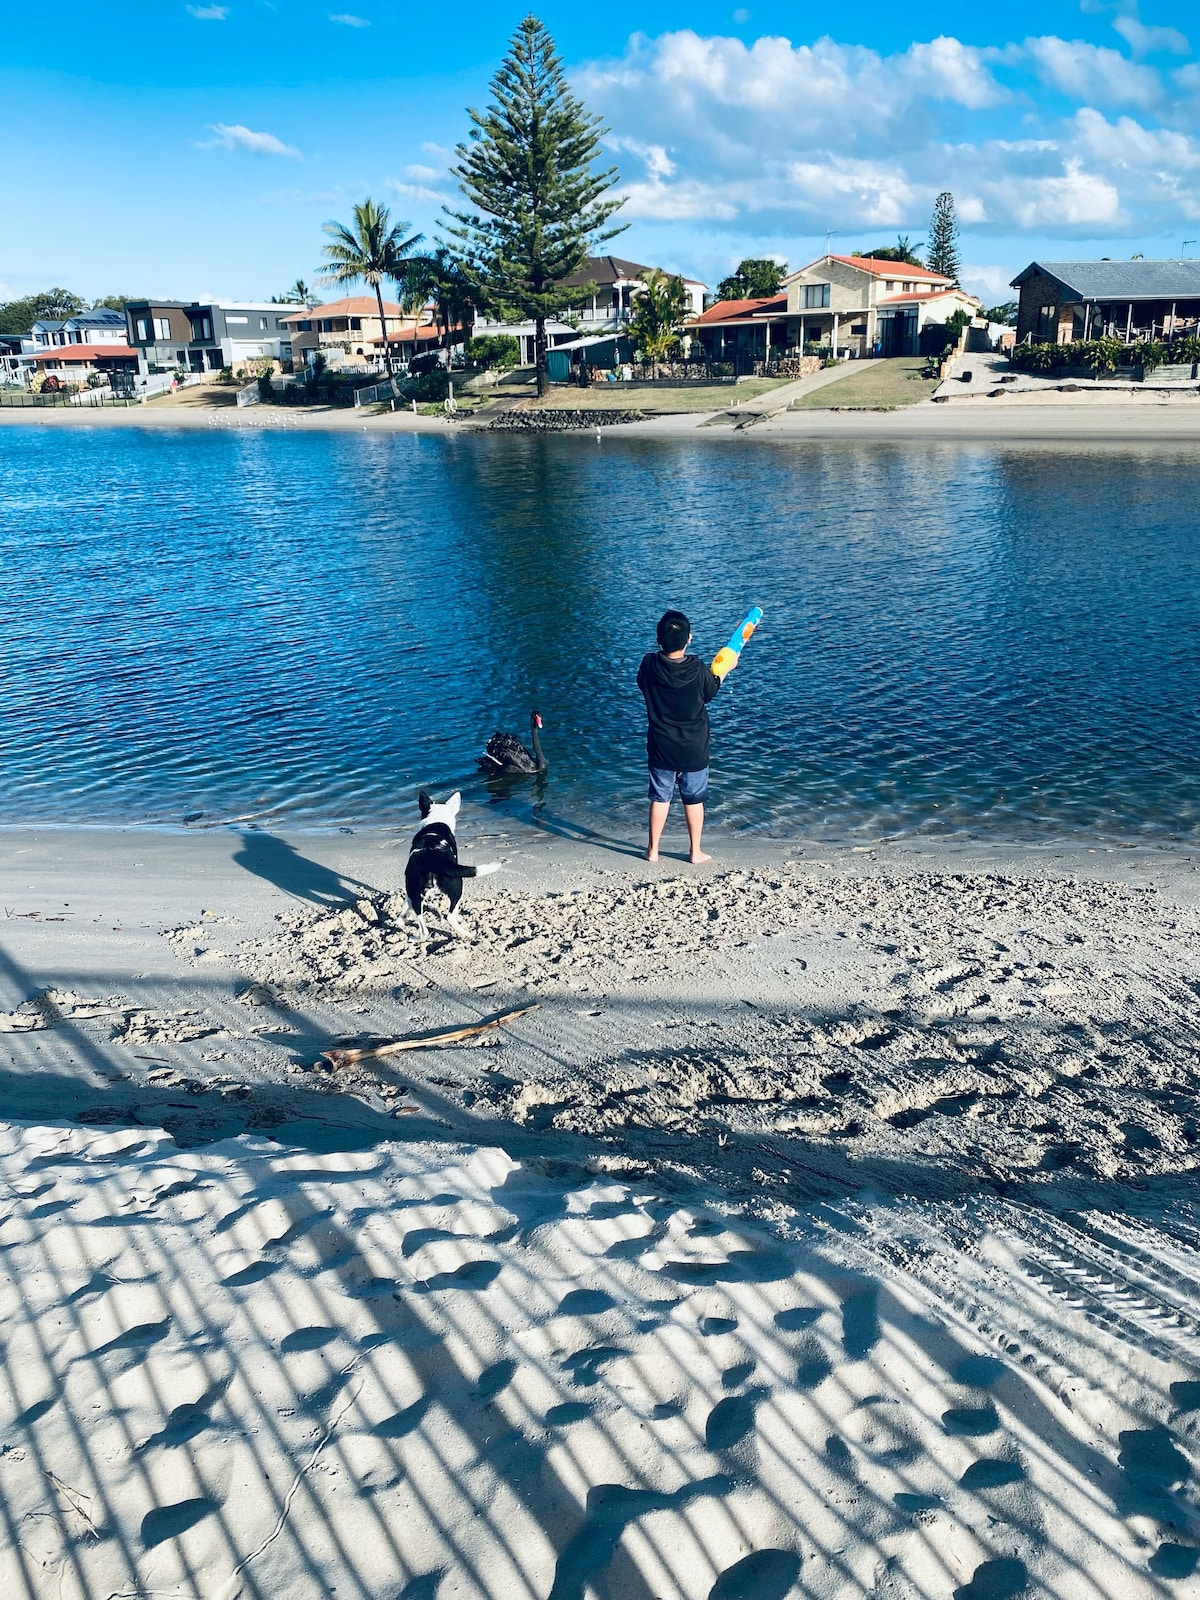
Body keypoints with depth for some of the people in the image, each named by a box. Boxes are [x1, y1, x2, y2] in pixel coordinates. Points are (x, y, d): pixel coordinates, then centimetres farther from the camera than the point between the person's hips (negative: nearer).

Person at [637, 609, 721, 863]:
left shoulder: (649, 665, -14)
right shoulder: (698, 669, -17)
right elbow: (711, 692, 3)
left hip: (661, 747, 1)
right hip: (694, 748, -1)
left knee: (660, 797, 14)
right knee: (694, 799, 13)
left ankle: (653, 850, 22)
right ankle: (695, 851, 22)